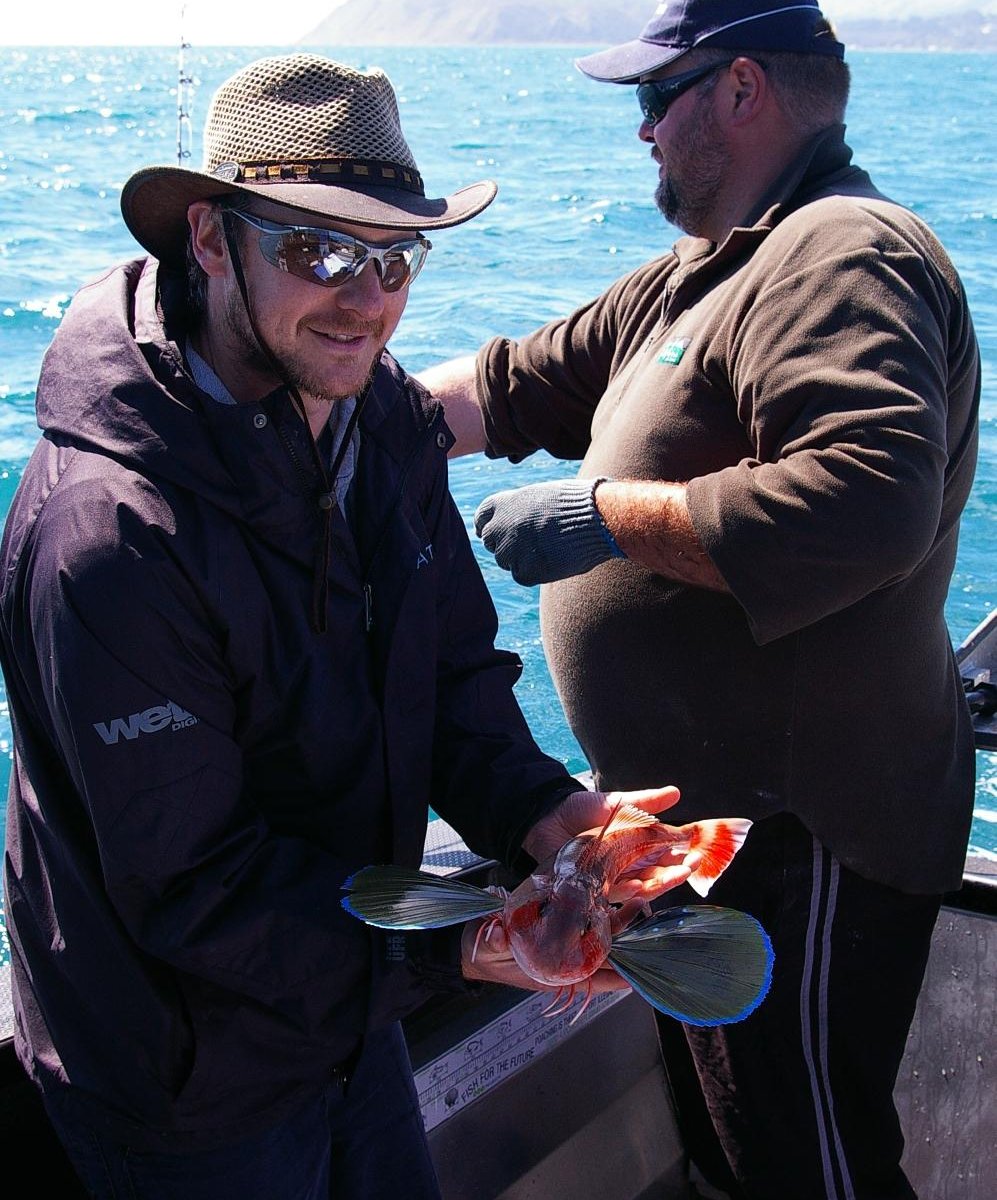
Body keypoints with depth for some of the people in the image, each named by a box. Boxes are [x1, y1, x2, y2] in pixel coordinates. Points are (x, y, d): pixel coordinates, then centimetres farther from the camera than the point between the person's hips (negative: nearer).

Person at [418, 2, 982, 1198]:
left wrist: (605, 514, -27)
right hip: (717, 820, 10)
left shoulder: (845, 258, -19)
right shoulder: (699, 277, 14)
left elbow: (867, 504, -35)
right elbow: (521, 384, 19)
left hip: (804, 842, -10)